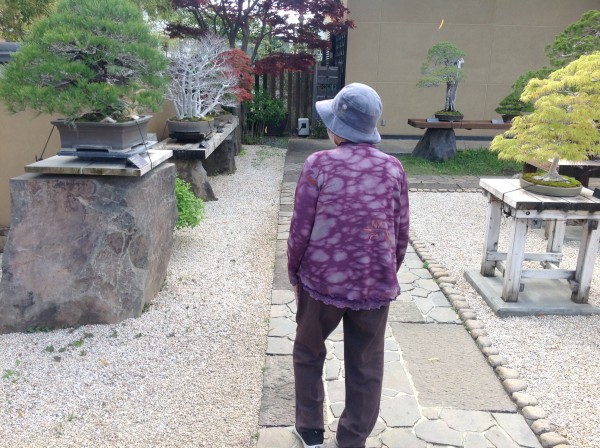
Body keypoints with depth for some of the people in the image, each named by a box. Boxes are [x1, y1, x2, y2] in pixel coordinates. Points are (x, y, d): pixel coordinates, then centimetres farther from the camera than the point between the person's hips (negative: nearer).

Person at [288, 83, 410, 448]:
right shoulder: (393, 168, -1)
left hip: (323, 280, -1)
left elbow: (301, 229, -8)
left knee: (309, 353, 22)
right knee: (366, 369, 15)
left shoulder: (319, 164, -10)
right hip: (375, 285, 2)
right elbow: (401, 233, 4)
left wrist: (294, 273, 7)